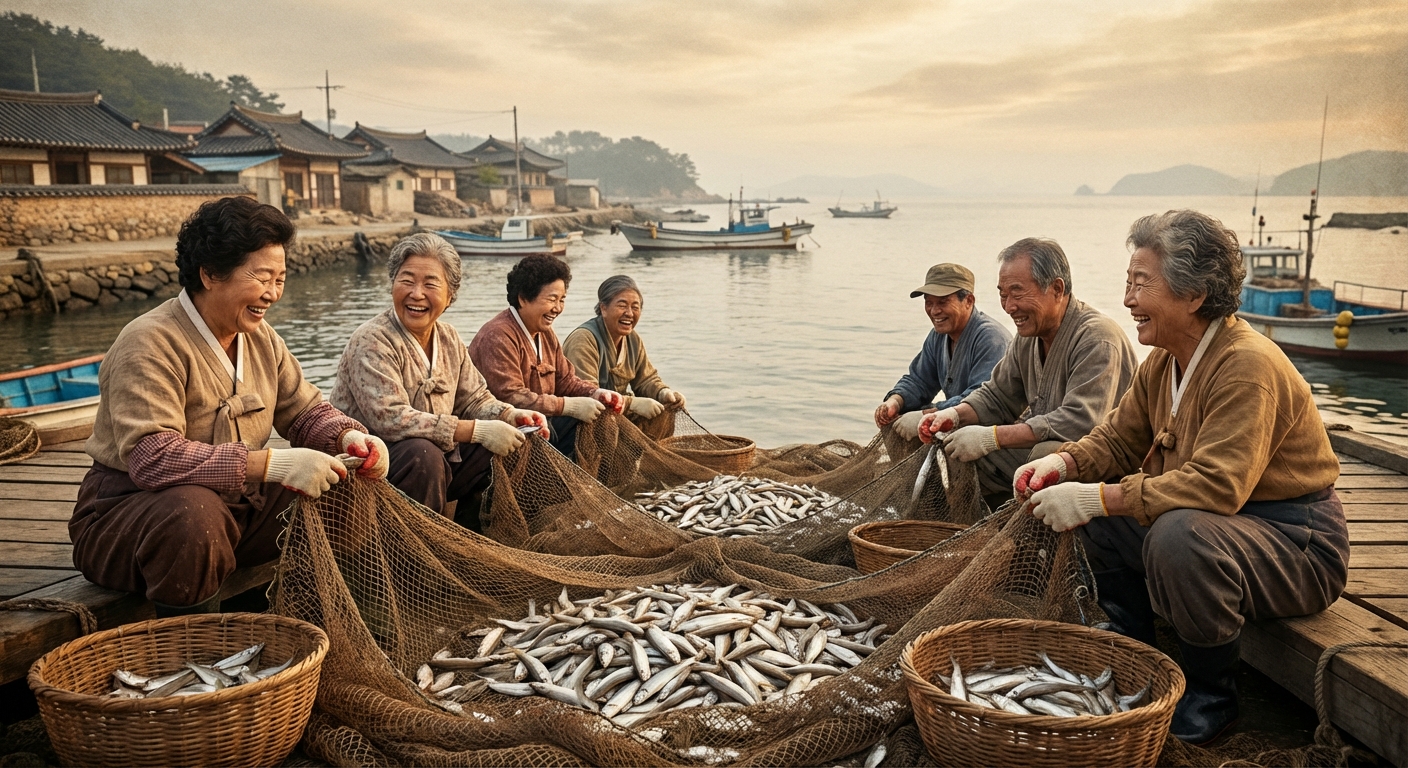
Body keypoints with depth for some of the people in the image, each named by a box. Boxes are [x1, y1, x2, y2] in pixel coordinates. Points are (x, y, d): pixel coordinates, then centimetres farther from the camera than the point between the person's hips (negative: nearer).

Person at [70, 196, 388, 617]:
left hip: (239, 506, 7)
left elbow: (306, 410, 9)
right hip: (130, 510, -7)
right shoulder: (150, 345, -21)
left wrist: (349, 437, -15)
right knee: (193, 510, -39)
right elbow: (151, 458, -32)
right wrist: (272, 463, -39)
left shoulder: (260, 337, 4)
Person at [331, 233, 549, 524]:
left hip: (438, 460, 7)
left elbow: (474, 399, 11)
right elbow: (391, 420, -28)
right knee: (422, 453, -35)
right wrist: (479, 431, -30)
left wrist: (512, 416, -12)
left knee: (517, 443, -3)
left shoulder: (449, 339, 5)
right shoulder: (371, 342, -18)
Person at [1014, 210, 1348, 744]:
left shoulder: (1248, 366, -26)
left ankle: (1212, 696, -11)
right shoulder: (1164, 361, 2)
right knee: (1097, 512, 1)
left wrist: (1098, 497, -35)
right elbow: (1118, 439, 9)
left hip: (1297, 544, -9)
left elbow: (1216, 486, -36)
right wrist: (1063, 464, -12)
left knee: (1179, 534, -36)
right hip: (1217, 521, 9)